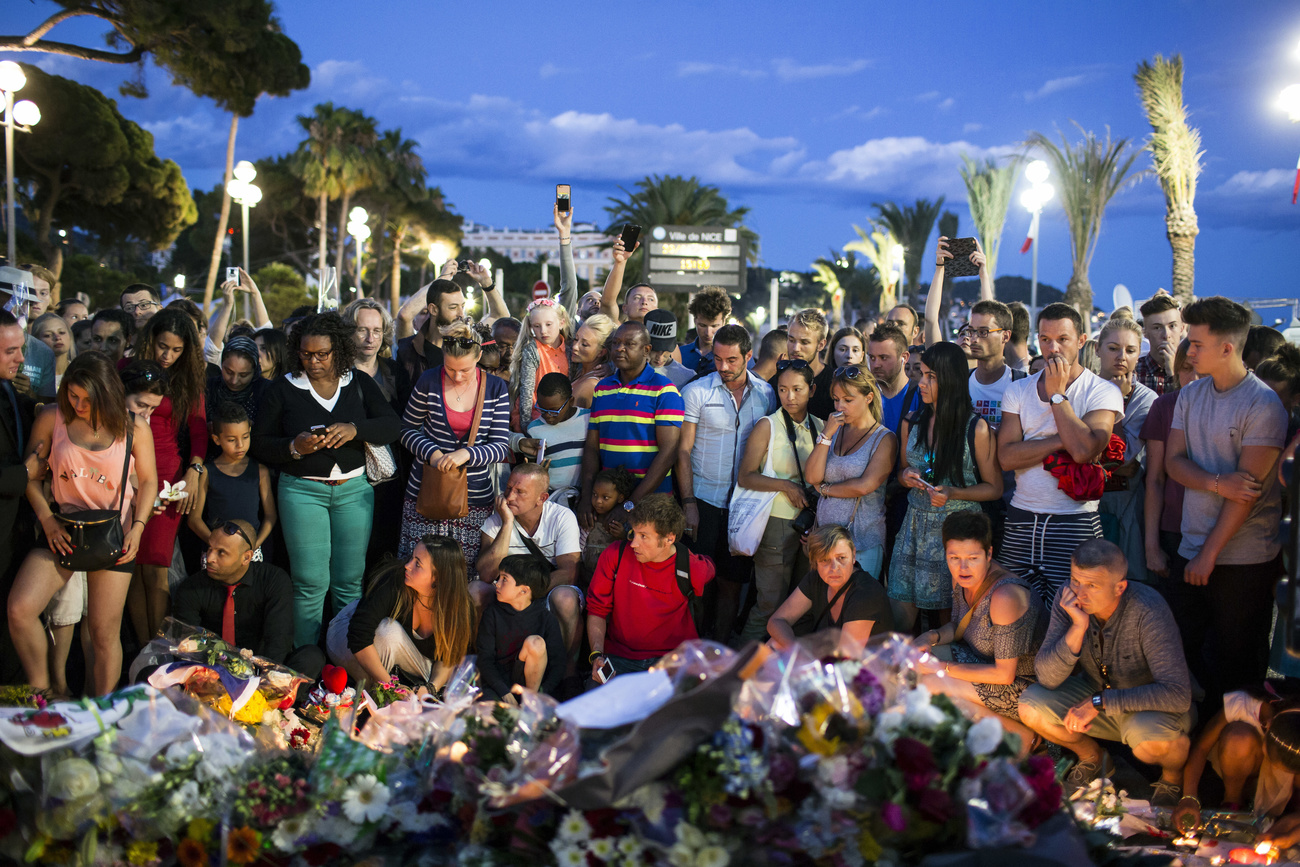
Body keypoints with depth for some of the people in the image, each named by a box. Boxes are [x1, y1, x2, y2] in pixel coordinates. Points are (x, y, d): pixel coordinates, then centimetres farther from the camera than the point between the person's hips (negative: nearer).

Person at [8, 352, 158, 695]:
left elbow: (148, 481, 6)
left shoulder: (134, 429, -4)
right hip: (61, 531, 1)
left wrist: (137, 527, -6)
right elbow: (30, 473, 3)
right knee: (19, 609, -18)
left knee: (105, 634, 2)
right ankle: (41, 691, 3)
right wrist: (46, 519, -9)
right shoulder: (52, 417, -3)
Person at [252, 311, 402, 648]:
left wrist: (354, 429, -19)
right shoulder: (283, 389, 2)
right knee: (311, 582, -3)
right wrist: (294, 447, -17)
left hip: (354, 488, 2)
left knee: (350, 580, 5)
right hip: (302, 490, -2)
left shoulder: (360, 384, 7)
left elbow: (392, 425, -1)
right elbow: (259, 444, 2)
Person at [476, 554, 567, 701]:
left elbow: (558, 665, -5)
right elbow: (485, 660, -4)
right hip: (497, 682, -1)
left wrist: (543, 693, -22)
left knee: (535, 642, -27)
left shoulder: (546, 618, -3)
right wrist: (505, 693, -18)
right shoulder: (492, 613, 0)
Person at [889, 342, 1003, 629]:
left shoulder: (977, 429, -6)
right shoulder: (911, 424, 8)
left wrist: (952, 493, -17)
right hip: (916, 525, 4)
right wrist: (906, 476, -3)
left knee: (950, 614, 2)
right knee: (899, 610, 0)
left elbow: (994, 488, -2)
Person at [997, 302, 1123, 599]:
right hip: (1020, 520, 3)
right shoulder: (1017, 391, 9)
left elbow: (1083, 451, -18)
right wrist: (1063, 441, -12)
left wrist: (1056, 393, -10)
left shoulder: (1104, 392, -2)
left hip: (1074, 522, -3)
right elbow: (1006, 457, -3)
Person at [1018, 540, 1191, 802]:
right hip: (1099, 693, 4)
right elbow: (1047, 678, -20)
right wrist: (1078, 627, -35)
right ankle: (1092, 757, 14)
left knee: (1149, 736, -37)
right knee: (1030, 705, -17)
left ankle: (1174, 775, 3)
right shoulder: (1068, 598, -18)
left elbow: (1178, 694, -35)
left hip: (1152, 703, -4)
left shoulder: (1148, 611, -31)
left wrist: (1099, 703, -34)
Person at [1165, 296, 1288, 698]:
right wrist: (1216, 482, -16)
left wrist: (1210, 553, -14)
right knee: (1181, 648, 9)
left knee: (1237, 662, 5)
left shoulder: (1263, 404, -11)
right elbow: (1173, 461, 4)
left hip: (1244, 559, -5)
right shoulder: (1190, 395, 9)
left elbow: (1248, 489, -14)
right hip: (1192, 550, 6)